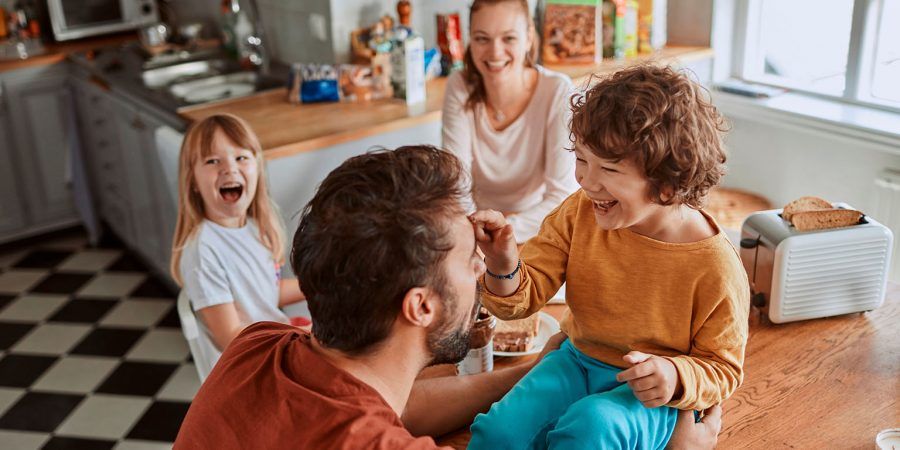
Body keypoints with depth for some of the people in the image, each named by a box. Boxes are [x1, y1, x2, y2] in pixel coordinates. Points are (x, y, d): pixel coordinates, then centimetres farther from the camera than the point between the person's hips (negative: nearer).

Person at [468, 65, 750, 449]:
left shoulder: (716, 269, -20)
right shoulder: (579, 213, -9)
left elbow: (723, 370, -6)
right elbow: (524, 297, -9)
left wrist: (676, 377, -28)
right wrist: (504, 268, -32)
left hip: (648, 394, -3)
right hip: (577, 361, 3)